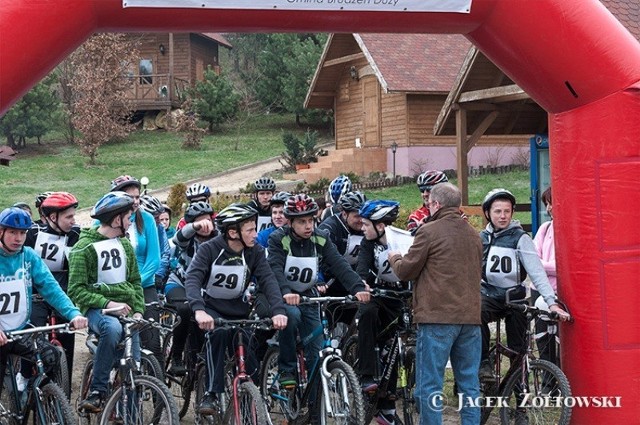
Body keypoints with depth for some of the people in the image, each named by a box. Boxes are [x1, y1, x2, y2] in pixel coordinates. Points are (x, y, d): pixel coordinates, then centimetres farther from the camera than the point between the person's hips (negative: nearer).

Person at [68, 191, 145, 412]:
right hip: (97, 309, -6)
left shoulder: (125, 244, 15)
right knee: (113, 328, -39)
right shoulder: (84, 247, -6)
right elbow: (76, 290, -11)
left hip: (125, 309, 6)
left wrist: (138, 310, 3)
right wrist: (107, 303, -22)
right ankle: (97, 391, -30)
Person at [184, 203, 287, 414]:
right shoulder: (209, 249, -18)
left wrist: (278, 310, -38)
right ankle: (211, 393, -25)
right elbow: (192, 279, -30)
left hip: (238, 309, 3)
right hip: (212, 307, -3)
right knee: (218, 333, -34)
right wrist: (199, 310, -50)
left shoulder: (255, 251, -9)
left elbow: (268, 280, -19)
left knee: (247, 353, -15)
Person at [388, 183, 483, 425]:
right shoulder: (472, 234, 14)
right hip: (470, 316, 6)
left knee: (429, 385, -1)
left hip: (437, 317, -6)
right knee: (469, 383, 10)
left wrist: (394, 258, 18)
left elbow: (406, 271, -3)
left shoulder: (429, 231, -7)